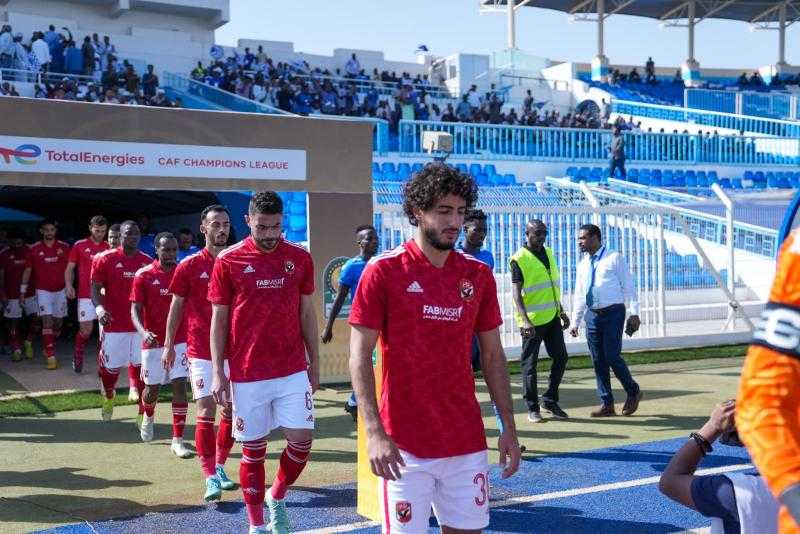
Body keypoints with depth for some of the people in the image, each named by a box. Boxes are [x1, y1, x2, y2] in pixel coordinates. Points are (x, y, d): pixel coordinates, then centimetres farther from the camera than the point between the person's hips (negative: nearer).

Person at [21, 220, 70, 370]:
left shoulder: (64, 247, -1)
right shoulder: (35, 249, -2)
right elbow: (28, 270, 4)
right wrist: (23, 291, 2)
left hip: (60, 290, 2)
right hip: (43, 291, -2)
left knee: (58, 322, 10)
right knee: (47, 321, -11)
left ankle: (48, 348, 33)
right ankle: (51, 357, -13)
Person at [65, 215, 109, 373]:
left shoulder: (109, 247, 8)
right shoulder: (79, 245, 4)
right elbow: (70, 268, 7)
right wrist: (69, 286, -8)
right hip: (86, 295, -2)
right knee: (86, 330, -3)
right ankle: (78, 354, 23)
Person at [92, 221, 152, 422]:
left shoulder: (147, 262, 6)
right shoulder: (106, 259, -2)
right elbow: (95, 287, -3)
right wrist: (99, 308, -21)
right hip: (114, 324, -1)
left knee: (142, 367, -3)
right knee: (110, 367, 10)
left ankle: (143, 413, 3)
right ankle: (108, 397, 41)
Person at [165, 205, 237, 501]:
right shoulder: (189, 265, -2)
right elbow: (176, 306, 4)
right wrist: (169, 344, 1)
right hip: (201, 351, -3)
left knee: (231, 410, 9)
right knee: (206, 411, -7)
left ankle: (219, 466, 25)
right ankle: (210, 477, -3)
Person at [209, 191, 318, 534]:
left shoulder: (300, 258, 3)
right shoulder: (228, 261, -3)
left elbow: (307, 313, 10)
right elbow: (219, 319, 0)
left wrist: (314, 363, 10)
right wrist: (218, 373, -4)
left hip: (293, 370, 2)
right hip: (247, 374, -2)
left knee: (302, 439, -2)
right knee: (253, 448, 6)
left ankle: (277, 499, 26)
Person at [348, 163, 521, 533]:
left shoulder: (478, 275, 5)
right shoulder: (383, 271, -8)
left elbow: (493, 356, 11)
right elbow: (360, 356, -8)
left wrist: (509, 427, 7)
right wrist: (374, 431, -17)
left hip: (467, 442, 4)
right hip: (404, 446, -4)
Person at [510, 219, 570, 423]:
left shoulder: (548, 252, 12)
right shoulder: (519, 259, -12)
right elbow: (516, 293, -18)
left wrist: (561, 312, 21)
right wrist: (525, 320, -28)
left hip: (552, 317, 7)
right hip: (532, 321, -7)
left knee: (561, 358, 8)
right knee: (530, 364, 1)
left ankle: (550, 401, 22)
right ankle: (533, 408, 12)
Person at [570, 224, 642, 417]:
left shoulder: (614, 258, -1)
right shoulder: (583, 265, 15)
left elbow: (628, 286, -3)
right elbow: (579, 296, 17)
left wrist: (634, 314, -10)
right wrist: (575, 322, 12)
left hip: (613, 313, -6)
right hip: (592, 314, 6)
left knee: (612, 356, -11)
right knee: (598, 361, 5)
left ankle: (633, 392, 13)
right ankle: (607, 404, 13)